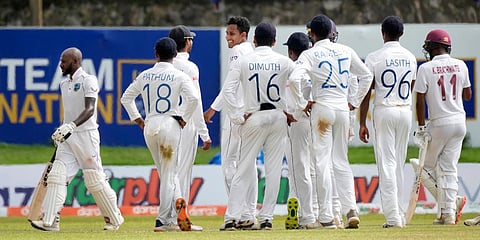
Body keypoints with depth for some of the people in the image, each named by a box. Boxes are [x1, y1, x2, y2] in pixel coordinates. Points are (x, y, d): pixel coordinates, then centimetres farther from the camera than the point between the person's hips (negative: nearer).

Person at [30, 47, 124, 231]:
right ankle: (50, 221, -12)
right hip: (68, 138, 7)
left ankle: (114, 218, 13)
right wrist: (60, 133, 18)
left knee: (94, 179, -3)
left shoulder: (88, 81, -9)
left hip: (86, 135, -7)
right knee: (57, 175, -7)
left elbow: (90, 109, -21)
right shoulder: (64, 84, 16)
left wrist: (72, 126, -34)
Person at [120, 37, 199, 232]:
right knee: (168, 173, 2)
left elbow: (126, 98, 12)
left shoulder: (145, 76, 8)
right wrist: (184, 118, -6)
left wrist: (136, 118, 16)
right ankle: (163, 220, -5)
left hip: (149, 127, 3)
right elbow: (193, 97, -18)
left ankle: (176, 201, -5)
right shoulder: (179, 76, -3)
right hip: (170, 124, -3)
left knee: (165, 172, 15)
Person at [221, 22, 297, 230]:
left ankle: (232, 217, -5)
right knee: (273, 170, 5)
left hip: (253, 119, -1)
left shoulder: (243, 61, -1)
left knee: (244, 168, 1)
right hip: (278, 117, 1)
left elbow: (228, 91, -9)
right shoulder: (284, 62, 1)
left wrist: (238, 117, -4)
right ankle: (266, 218, 3)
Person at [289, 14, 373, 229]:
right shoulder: (346, 51, 8)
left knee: (322, 161, -1)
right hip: (342, 109, 4)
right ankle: (351, 208, -4)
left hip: (322, 108, -4)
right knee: (341, 161, 11)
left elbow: (295, 79, -21)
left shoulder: (310, 54, -5)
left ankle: (326, 216, -3)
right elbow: (366, 76, 14)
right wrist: (355, 102, 16)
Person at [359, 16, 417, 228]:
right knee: (399, 164, 12)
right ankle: (400, 215, 12)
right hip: (405, 111, 5)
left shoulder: (374, 58, -8)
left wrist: (362, 123, -5)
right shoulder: (410, 58, 7)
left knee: (387, 164, -6)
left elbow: (366, 92, -8)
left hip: (384, 111, -5)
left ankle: (393, 217, -14)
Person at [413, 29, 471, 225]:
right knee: (448, 168, 8)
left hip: (439, 124, -5)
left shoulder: (426, 68, -9)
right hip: (459, 121, 5)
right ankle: (448, 213, 3)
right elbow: (468, 95, 11)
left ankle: (452, 202, -6)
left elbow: (420, 100, -11)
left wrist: (421, 127, -6)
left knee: (427, 167, 9)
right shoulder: (460, 66, 3)